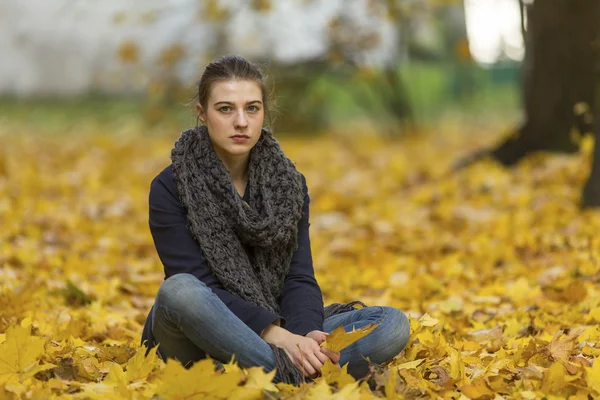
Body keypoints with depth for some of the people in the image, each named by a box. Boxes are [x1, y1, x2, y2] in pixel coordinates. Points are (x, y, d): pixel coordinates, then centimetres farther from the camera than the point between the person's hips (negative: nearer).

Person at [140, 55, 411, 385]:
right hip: (198, 343, -4)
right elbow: (196, 286, -16)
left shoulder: (289, 185, 6)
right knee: (179, 290, -38)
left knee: (392, 324, -16)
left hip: (277, 333, 4)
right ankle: (298, 377, -37)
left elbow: (298, 278, -1)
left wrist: (304, 337, -24)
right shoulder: (171, 188, -7)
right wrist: (275, 335, -30)